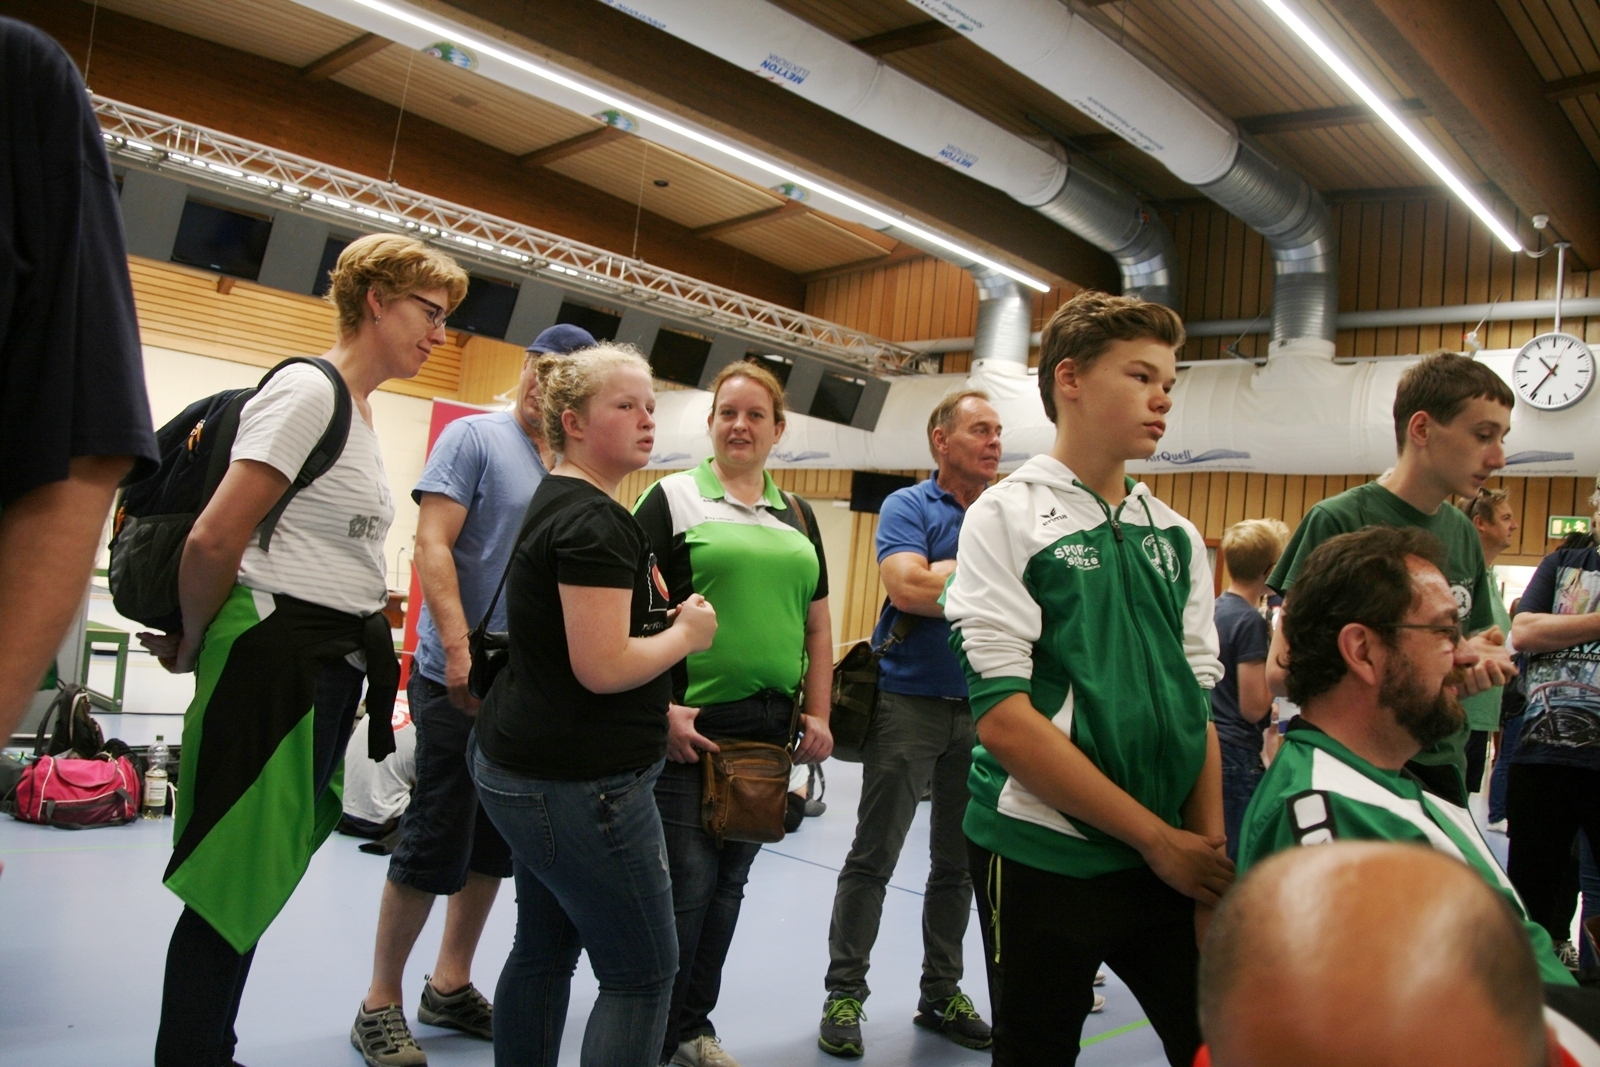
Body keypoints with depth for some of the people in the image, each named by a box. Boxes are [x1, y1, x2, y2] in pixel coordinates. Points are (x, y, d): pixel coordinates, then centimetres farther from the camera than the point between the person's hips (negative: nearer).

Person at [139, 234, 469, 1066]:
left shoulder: (359, 409, 16)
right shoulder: (308, 390, -13)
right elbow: (214, 540, -18)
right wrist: (193, 647, -3)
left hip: (329, 668, 9)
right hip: (276, 659, -9)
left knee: (261, 879, 15)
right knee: (236, 883, 1)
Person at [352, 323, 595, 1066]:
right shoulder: (474, 437, -6)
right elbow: (432, 546, -14)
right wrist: (461, 653, -21)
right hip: (460, 681, -6)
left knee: (493, 845, 14)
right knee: (435, 845, 0)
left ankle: (450, 988, 29)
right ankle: (380, 1004, 16)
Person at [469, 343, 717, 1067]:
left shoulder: (557, 503, 13)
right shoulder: (595, 521, -18)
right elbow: (602, 666, -25)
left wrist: (660, 710, 19)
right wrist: (687, 634, -10)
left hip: (522, 768, 10)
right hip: (578, 786, -10)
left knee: (545, 951, 18)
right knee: (642, 974, 1)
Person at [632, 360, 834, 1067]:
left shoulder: (797, 515, 15)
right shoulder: (672, 498, -1)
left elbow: (818, 623, 16)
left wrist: (818, 713, 8)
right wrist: (662, 708, -15)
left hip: (769, 729, 5)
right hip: (691, 726, -5)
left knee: (729, 883, 13)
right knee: (686, 884, -2)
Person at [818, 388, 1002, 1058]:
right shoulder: (908, 507, -3)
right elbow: (909, 586, -19)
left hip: (983, 707, 5)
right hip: (910, 698, -5)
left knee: (959, 863, 13)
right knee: (873, 858, 1)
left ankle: (942, 994, 27)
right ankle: (844, 994, 14)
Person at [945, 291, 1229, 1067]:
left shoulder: (1176, 536, 8)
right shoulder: (1008, 515, -7)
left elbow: (1199, 707, 10)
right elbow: (1005, 719, -14)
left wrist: (1211, 854, -2)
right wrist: (1157, 837, -13)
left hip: (1172, 860, 5)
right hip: (1043, 858, -4)